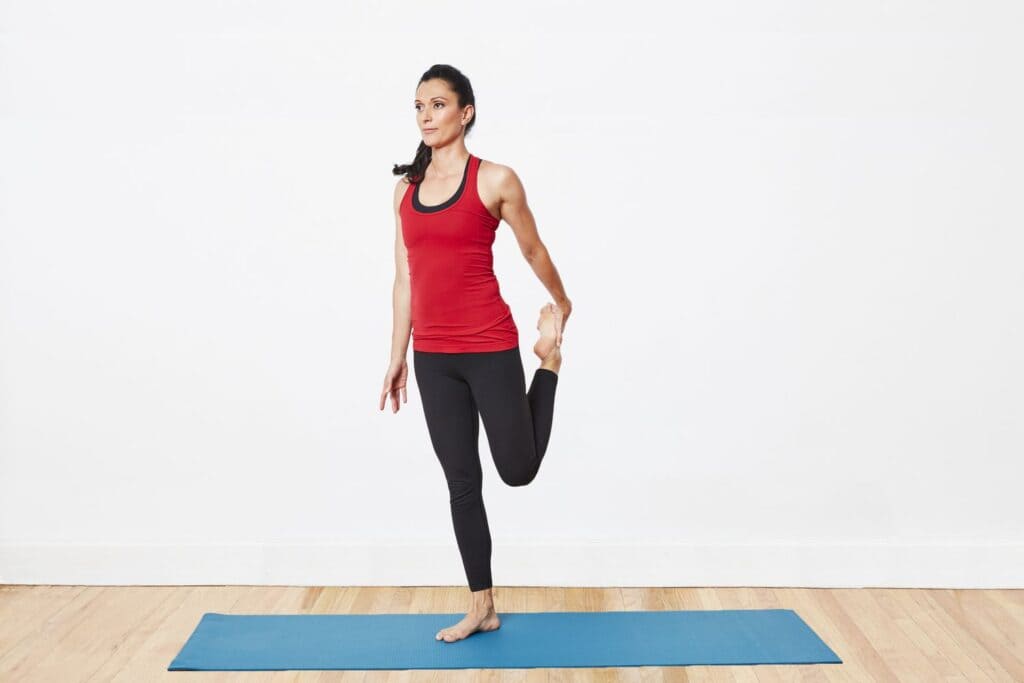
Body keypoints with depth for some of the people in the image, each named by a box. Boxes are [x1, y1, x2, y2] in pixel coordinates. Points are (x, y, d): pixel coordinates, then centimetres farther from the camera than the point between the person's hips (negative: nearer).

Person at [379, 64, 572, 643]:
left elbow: (534, 250, 7)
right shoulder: (407, 186, 8)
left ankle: (549, 366, 31)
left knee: (519, 470, 5)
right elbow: (405, 277, 10)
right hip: (433, 356, 4)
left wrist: (561, 307, 18)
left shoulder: (497, 180, -7)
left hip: (490, 348, -4)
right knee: (462, 482, 10)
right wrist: (398, 355, 10)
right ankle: (483, 608, 22)